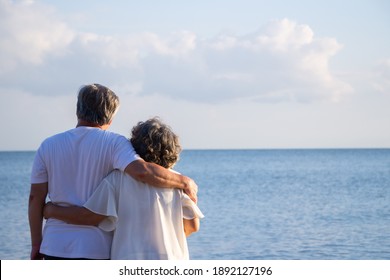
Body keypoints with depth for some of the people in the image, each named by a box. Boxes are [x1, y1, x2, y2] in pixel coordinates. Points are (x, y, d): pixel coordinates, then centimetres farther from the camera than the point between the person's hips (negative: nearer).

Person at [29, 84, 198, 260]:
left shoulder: (48, 146, 6)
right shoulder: (113, 143, -5)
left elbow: (36, 198, 5)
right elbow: (141, 171, -23)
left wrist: (36, 245, 13)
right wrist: (184, 182, -10)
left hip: (55, 248, 3)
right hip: (97, 249, -3)